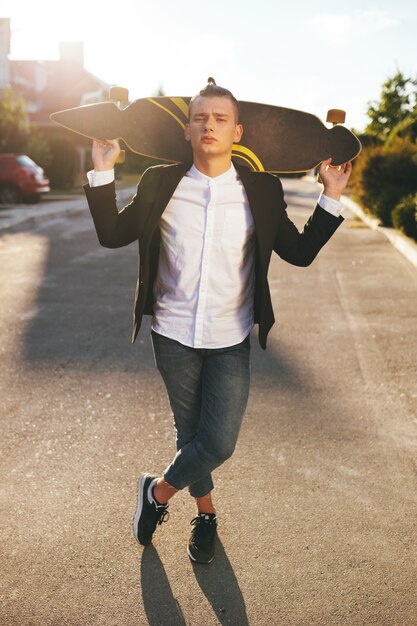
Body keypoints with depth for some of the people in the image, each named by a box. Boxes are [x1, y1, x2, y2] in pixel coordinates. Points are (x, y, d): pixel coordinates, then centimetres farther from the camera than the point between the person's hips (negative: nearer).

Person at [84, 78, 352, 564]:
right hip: (174, 336, 1)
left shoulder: (262, 191, -4)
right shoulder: (160, 183, -4)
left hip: (231, 341, 0)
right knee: (190, 434, 16)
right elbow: (112, 234, 2)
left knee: (219, 444, -4)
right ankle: (205, 514, 43)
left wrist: (330, 199, -8)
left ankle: (159, 491, 28)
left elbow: (300, 252, 1)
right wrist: (102, 172, -5)